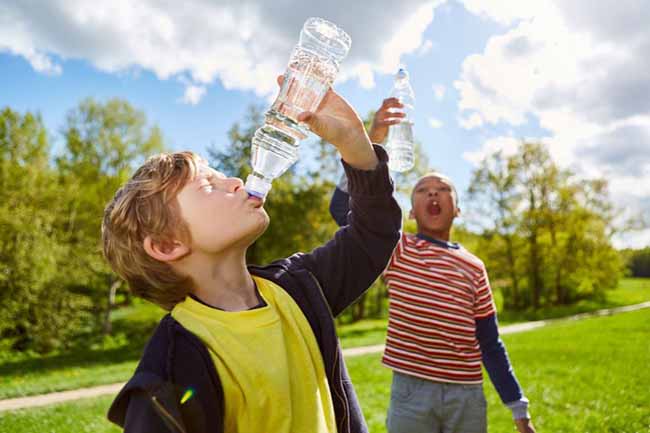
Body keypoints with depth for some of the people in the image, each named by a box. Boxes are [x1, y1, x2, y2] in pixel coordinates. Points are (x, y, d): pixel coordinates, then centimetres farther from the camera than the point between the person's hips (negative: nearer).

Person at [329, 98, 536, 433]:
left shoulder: (473, 267, 6)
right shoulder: (395, 249, -1)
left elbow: (490, 343, 10)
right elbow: (342, 209, -16)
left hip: (467, 396, 3)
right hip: (410, 395, -2)